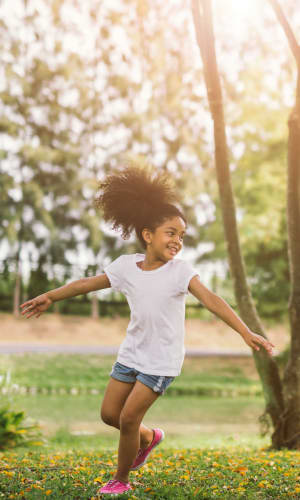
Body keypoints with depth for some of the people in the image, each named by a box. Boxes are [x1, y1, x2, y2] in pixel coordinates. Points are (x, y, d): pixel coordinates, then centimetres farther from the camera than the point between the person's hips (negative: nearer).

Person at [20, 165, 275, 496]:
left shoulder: (180, 270, -16)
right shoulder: (126, 265, -4)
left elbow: (210, 299, -28)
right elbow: (87, 284, 7)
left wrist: (245, 332, -39)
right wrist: (50, 297, 11)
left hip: (161, 360, -5)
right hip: (131, 353, 5)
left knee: (128, 418, -5)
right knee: (109, 413, 10)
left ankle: (121, 479, 19)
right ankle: (148, 438, 40)